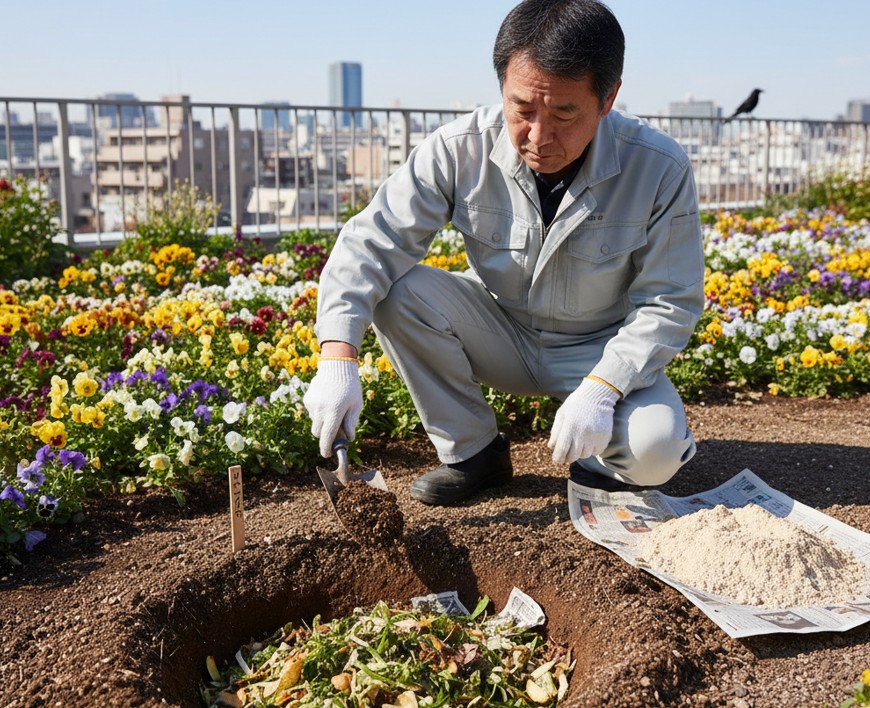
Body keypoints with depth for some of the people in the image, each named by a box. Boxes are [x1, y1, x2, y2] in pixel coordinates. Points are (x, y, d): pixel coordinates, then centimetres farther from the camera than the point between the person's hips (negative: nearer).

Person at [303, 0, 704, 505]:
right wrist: (338, 356, -36)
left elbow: (669, 304, -16)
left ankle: (598, 460, 9)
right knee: (399, 292, -24)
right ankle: (473, 452, -4)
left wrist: (601, 387, -31)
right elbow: (373, 241, -22)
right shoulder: (462, 150, -20)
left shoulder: (660, 169, -22)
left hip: (605, 350, -2)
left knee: (653, 451, -32)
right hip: (501, 334, 3)